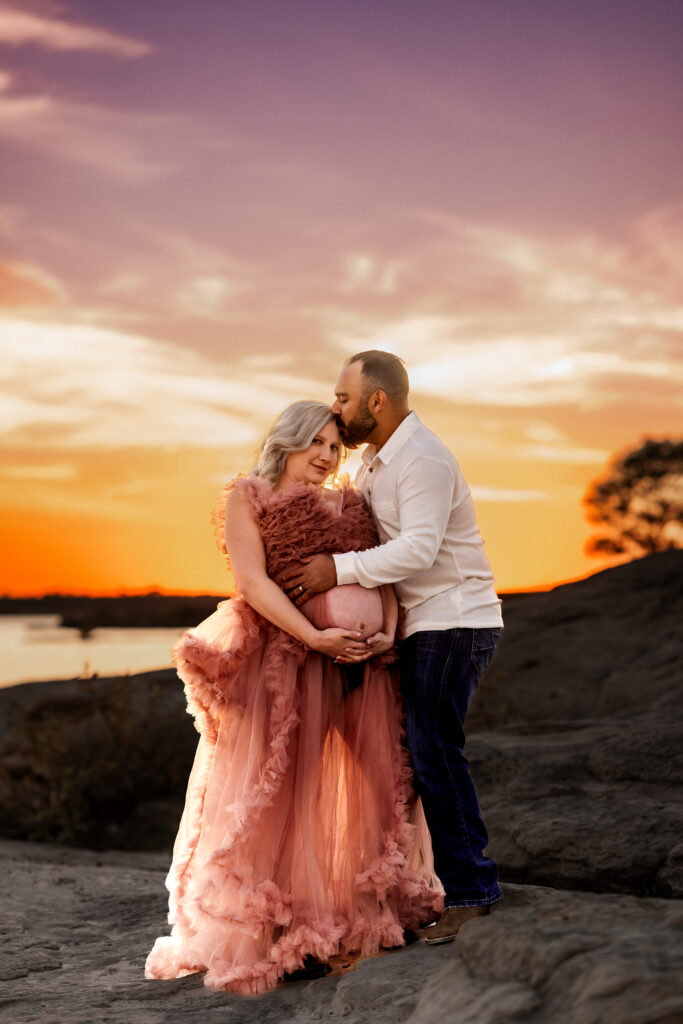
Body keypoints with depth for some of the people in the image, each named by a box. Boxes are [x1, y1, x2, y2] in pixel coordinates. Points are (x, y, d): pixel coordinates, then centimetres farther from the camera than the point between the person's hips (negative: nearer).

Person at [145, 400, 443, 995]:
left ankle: (370, 911, 24)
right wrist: (316, 637, -19)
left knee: (369, 787, 10)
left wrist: (388, 632, -11)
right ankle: (280, 935, 3)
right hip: (289, 662, -5)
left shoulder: (349, 506, 17)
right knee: (284, 794, -3)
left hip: (363, 659, 5)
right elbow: (253, 581, -9)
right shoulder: (247, 498, 3)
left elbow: (383, 571, 8)